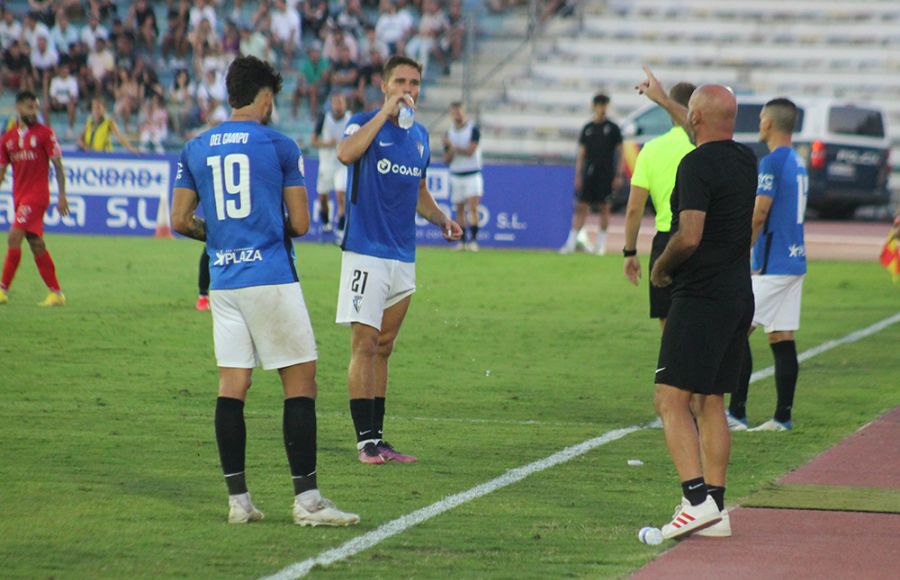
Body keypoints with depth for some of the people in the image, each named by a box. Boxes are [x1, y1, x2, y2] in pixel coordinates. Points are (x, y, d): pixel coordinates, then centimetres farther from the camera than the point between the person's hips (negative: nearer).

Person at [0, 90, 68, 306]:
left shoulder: (45, 133, -3)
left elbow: (58, 165, -3)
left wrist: (62, 195, -8)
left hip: (37, 195, -6)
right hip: (19, 197, 6)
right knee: (36, 244, 6)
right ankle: (56, 293, 11)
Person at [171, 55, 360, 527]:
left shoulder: (196, 149, 9)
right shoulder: (280, 146, -3)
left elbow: (180, 221, 9)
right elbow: (300, 224, -2)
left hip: (223, 280, 5)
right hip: (271, 276, -5)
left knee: (232, 385, 6)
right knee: (300, 381, -1)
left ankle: (237, 500, 6)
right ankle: (306, 499, -6)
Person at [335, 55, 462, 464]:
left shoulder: (419, 136, 15)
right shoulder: (364, 123, -5)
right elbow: (346, 154, -29)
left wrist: (441, 220, 8)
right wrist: (386, 112, -26)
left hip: (403, 257, 7)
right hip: (365, 252, -7)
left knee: (384, 348, 10)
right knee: (365, 344, -9)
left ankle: (377, 438, 13)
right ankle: (366, 440, -8)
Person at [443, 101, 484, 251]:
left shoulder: (473, 129, -5)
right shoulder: (449, 133, 8)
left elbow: (470, 151, -16)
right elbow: (447, 160, 6)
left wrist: (454, 147, -10)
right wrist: (451, 150, -14)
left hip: (472, 175, -4)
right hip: (456, 175, 4)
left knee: (473, 208, -15)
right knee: (460, 210, 5)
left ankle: (473, 240, -18)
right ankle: (462, 241, 10)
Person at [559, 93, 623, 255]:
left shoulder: (613, 128, 4)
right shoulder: (587, 129, 10)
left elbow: (619, 152, 4)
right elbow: (581, 153, 11)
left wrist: (618, 176, -3)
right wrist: (578, 176, 3)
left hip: (605, 173, -2)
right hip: (588, 173, 2)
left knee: (604, 208, 1)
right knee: (581, 206, -2)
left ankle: (601, 242, 12)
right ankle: (571, 243, -3)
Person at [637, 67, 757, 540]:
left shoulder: (696, 165, -15)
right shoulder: (744, 159, 11)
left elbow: (689, 237, -22)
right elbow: (711, 137, 34)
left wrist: (660, 268, -3)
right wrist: (663, 100, 47)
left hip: (701, 298, -8)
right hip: (739, 296, 9)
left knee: (671, 400, -9)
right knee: (711, 402, 13)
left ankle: (698, 499, -22)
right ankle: (716, 510, 11)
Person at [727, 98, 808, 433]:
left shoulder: (772, 162, -13)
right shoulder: (797, 163, 15)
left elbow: (759, 215, -18)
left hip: (772, 265, -9)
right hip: (794, 261, 9)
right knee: (782, 339, 8)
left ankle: (736, 413, -8)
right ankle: (783, 417, 8)